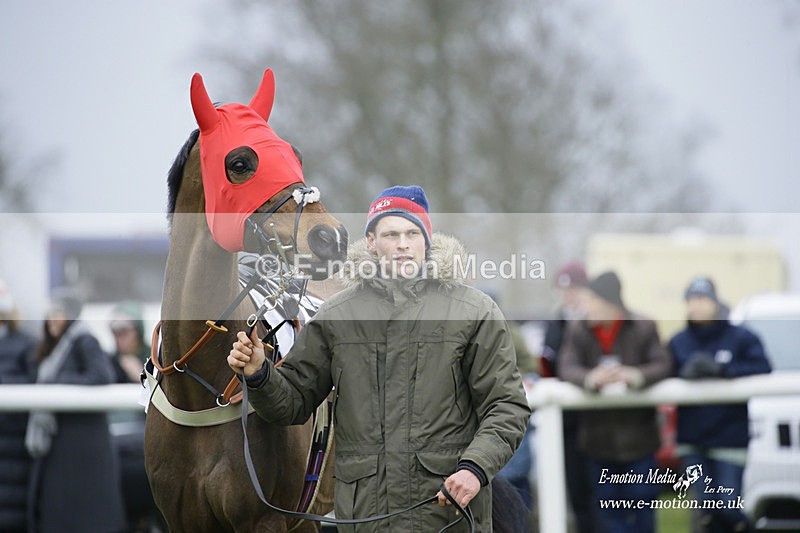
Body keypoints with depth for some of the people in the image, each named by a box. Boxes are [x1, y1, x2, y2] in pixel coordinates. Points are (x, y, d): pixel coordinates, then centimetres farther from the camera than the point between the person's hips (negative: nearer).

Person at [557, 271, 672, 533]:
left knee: (642, 499, 4)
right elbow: (567, 368, -13)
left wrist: (635, 375, -34)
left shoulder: (643, 328, -7)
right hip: (599, 436, 2)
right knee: (608, 506, 4)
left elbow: (662, 364, -13)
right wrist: (590, 378, -36)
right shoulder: (578, 329, -3)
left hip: (637, 434, -2)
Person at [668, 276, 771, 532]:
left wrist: (720, 370, -24)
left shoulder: (740, 337, -2)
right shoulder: (678, 343, 7)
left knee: (729, 508, -5)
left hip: (729, 436, -3)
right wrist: (685, 374, -18)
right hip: (692, 441, 3)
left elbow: (762, 368, -14)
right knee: (707, 509, 3)